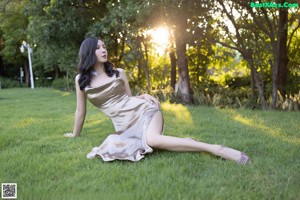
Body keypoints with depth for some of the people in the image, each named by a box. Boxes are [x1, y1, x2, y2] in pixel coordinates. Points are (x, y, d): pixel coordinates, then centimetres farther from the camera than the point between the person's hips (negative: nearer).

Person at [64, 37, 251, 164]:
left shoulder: (119, 73, 8)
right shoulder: (81, 80, 6)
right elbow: (81, 110, 16)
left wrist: (144, 95, -4)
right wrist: (75, 134, 23)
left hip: (143, 110, -2)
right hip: (125, 125, 3)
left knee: (152, 140, -37)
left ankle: (217, 149, -33)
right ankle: (188, 143, -20)